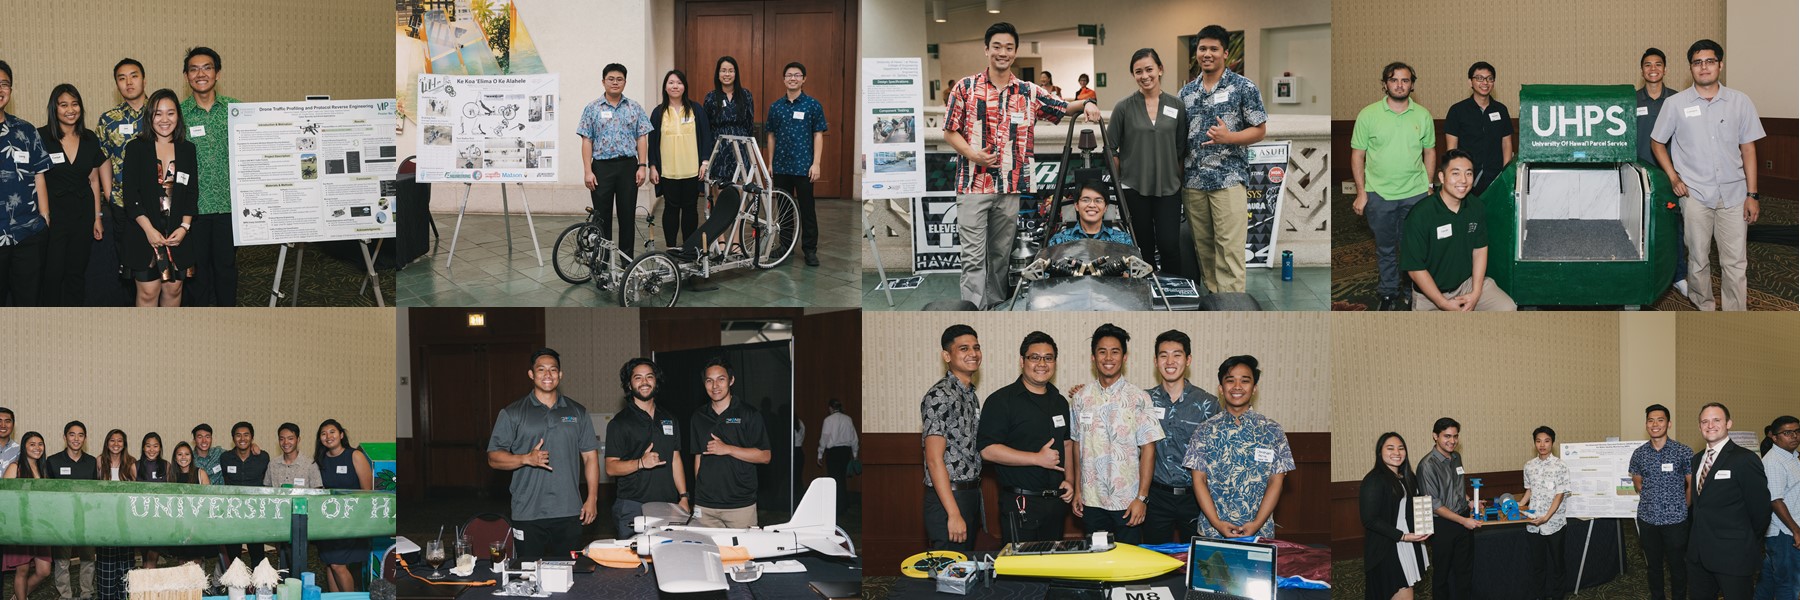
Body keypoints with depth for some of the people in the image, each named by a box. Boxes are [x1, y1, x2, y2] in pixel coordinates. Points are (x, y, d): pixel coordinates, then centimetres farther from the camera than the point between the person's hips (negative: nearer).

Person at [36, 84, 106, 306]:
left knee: (77, 273, 10)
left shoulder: (90, 139, 7)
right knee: (52, 275, -5)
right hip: (53, 211, -4)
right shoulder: (41, 137, -7)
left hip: (83, 213, 4)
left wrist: (97, 216, 12)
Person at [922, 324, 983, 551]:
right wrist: (954, 514, -22)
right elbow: (934, 460, -19)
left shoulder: (970, 396, 15)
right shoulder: (939, 396, -15)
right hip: (947, 498, -9)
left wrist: (979, 505, 15)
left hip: (971, 496, 9)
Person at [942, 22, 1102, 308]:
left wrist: (1085, 103, -4)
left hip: (1011, 188, 3)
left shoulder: (1030, 92, 10)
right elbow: (950, 132, 3)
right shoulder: (965, 88, 2)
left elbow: (1064, 108, 17)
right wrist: (972, 154, -13)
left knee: (1002, 255, 11)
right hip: (973, 185, -3)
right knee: (973, 257, -6)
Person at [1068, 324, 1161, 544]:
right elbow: (1076, 445, 11)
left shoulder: (1139, 399, -4)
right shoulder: (1080, 398, 6)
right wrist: (1077, 491, 8)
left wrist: (1142, 498, -10)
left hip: (1128, 501, -3)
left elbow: (1148, 449, -6)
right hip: (1091, 501, 3)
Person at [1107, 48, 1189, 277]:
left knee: (1169, 246, -6)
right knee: (1143, 249, 7)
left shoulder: (1177, 106, 3)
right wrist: (1117, 181, 0)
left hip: (1168, 188, 1)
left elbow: (1182, 150, 8)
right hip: (1134, 189, -1)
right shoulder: (1124, 108, -1)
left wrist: (1181, 181, 6)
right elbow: (1111, 149, 3)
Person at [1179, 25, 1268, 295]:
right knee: (1203, 246, 8)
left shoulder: (1244, 87, -1)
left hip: (1228, 179, -5)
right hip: (1192, 181, 5)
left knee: (1229, 249, -9)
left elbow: (1260, 130, 0)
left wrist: (1228, 137, -17)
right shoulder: (1185, 93, 12)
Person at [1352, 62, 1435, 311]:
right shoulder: (1368, 115, -4)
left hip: (1415, 193, 1)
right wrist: (1361, 192, -5)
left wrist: (1429, 186, 6)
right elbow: (1357, 155, -2)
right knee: (1385, 247, 11)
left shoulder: (1423, 115, 1)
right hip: (1379, 194, -1)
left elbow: (1429, 152, 10)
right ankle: (1389, 293, 24)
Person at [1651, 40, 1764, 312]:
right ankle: (1704, 306, 22)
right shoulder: (1675, 103, 0)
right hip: (1695, 195, -1)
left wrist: (1752, 194, 2)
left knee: (1735, 263, 1)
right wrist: (1674, 178, -1)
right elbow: (1657, 143, 11)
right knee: (1699, 260, 6)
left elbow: (1748, 149, 6)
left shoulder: (1740, 102, 3)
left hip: (1733, 194, 1)